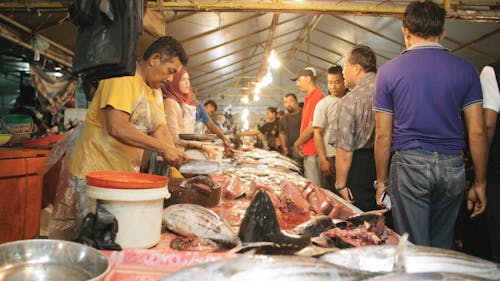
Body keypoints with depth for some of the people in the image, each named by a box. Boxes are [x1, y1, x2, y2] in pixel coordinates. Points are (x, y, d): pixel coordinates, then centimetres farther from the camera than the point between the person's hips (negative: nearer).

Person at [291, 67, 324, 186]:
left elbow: (312, 127, -18)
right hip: (308, 151, 10)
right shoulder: (309, 98, 16)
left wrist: (297, 143, -6)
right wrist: (300, 144, 9)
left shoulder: (316, 97, -14)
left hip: (313, 152, -10)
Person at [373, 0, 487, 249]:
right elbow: (478, 133, 2)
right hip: (452, 166, 3)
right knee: (442, 247, 18)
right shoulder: (465, 70, 4)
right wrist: (480, 183, 11)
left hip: (408, 164, -2)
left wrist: (382, 181, 7)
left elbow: (383, 135, -1)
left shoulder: (389, 71, -1)